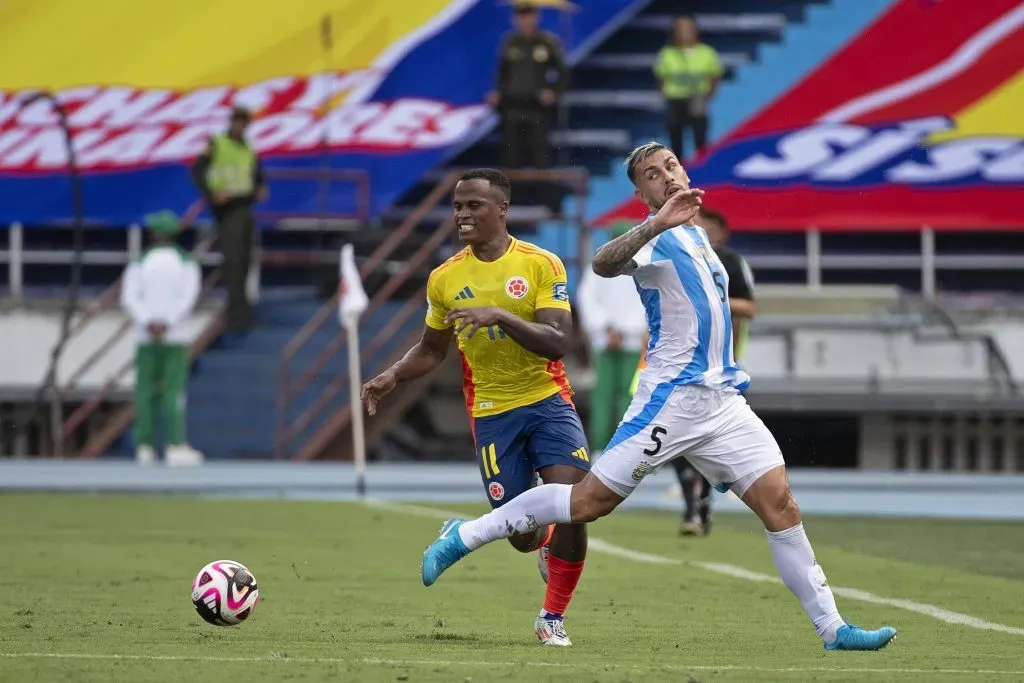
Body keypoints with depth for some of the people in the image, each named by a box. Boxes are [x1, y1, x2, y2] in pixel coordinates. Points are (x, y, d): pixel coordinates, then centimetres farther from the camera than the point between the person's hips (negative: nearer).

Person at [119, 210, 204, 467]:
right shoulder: (187, 264, 3)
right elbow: (189, 297, -12)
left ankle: (144, 447, 1)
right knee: (174, 392, -4)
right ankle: (175, 447, -11)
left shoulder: (139, 263, 3)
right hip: (174, 338, -1)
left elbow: (129, 299, -9)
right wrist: (166, 324, -19)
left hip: (145, 337, 1)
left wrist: (148, 324, -18)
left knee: (145, 391, 4)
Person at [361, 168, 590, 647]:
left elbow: (558, 343, -17)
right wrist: (392, 376, -1)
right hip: (492, 413, 2)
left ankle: (553, 618, 1)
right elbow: (432, 350, 17)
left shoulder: (541, 265, -7)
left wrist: (500, 315, -30)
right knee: (521, 535, -1)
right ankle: (545, 546, 40)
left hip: (547, 401, -2)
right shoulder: (444, 279, 3)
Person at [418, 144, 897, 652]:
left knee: (778, 500, -4)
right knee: (591, 501, -6)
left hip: (722, 398, 7)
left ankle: (831, 628, -4)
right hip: (674, 397, -7)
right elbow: (603, 264, -33)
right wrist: (657, 223, -45)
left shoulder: (696, 234, 19)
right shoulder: (659, 237, -8)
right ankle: (465, 536, 8)